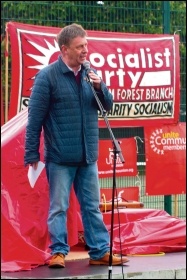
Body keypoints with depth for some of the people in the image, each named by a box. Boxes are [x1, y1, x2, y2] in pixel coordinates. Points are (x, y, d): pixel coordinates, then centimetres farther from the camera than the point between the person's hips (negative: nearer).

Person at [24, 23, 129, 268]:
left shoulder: (90, 74, 8)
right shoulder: (48, 76, -8)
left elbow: (108, 106, 10)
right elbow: (35, 118, -7)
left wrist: (100, 87, -11)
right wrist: (32, 154, -8)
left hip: (88, 156, 5)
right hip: (60, 158, -5)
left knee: (92, 207, 9)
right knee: (58, 207, 0)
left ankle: (100, 252, 14)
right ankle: (58, 251, 8)